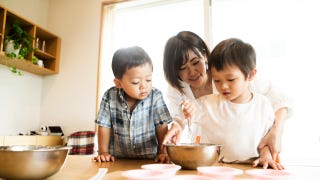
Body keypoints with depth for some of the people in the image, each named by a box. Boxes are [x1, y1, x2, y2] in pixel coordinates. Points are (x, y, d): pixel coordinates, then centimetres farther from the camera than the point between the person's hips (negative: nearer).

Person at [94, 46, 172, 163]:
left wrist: (162, 152, -8)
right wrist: (103, 152, 0)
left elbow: (162, 127, -4)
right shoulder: (110, 97, -6)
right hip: (118, 160, 2)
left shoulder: (155, 97, -9)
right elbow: (104, 126, 2)